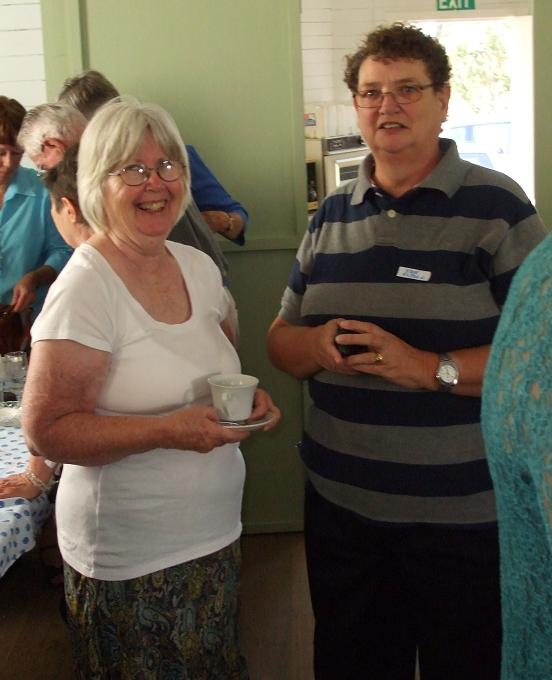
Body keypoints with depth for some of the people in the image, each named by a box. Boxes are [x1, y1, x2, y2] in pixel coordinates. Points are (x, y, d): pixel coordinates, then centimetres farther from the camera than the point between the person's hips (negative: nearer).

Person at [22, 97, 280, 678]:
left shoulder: (200, 268, 4)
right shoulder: (85, 289, -18)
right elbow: (45, 432, -20)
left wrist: (248, 397, -3)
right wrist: (168, 430, -28)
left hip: (214, 537, 7)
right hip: (128, 561, -7)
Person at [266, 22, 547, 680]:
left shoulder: (496, 206, -8)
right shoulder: (331, 215, 8)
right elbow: (281, 339, 10)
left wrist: (430, 368, -25)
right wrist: (319, 345, -12)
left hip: (462, 517, -4)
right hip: (340, 504, 5)